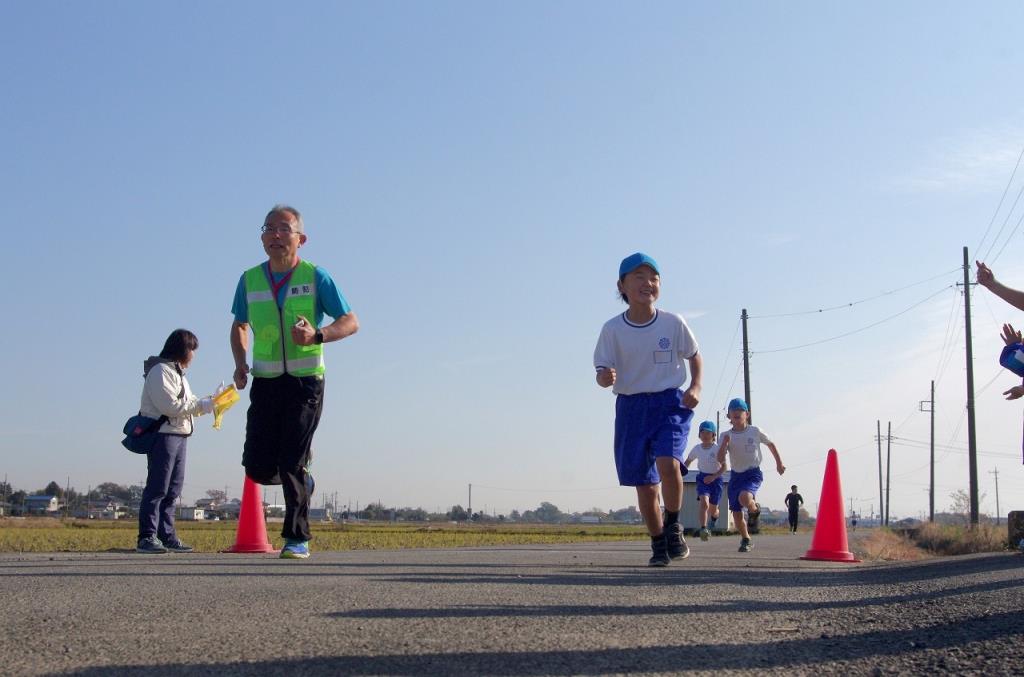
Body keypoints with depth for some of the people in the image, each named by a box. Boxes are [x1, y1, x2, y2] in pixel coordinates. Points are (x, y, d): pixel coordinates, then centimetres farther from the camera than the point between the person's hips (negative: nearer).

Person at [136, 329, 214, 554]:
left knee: (173, 489, 10)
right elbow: (170, 405, -19)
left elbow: (189, 403, 20)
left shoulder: (178, 373, 22)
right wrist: (204, 405, -17)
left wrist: (210, 402, 5)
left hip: (179, 434, 10)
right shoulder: (160, 371, -10)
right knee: (157, 487, -11)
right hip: (162, 434, -10)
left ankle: (167, 535, 13)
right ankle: (147, 537, -11)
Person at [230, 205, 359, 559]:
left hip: (306, 381, -3)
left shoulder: (316, 277, -4)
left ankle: (297, 538, 1)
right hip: (265, 381, 4)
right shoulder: (250, 280, 6)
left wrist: (316, 336, -22)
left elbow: (351, 322, -2)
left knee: (292, 463, -10)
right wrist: (240, 363, 4)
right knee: (257, 467, -2)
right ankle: (301, 480, 30)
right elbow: (240, 326, 22)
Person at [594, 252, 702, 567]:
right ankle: (658, 544, 24)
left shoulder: (673, 323, -4)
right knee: (644, 482, 5)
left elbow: (694, 355, 12)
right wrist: (605, 377, -26)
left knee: (668, 463, -25)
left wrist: (695, 387, -3)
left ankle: (673, 526, 0)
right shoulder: (612, 329, -5)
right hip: (631, 407, 1)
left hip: (670, 402, -1)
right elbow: (602, 371, -2)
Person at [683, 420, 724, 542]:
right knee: (704, 503, -25)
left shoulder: (717, 448, -12)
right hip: (702, 478, 1)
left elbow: (724, 467, -11)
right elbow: (688, 462, 14)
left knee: (713, 510, 10)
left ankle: (714, 517, 47)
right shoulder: (697, 448, -2)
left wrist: (713, 476, -24)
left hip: (715, 478, -1)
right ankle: (703, 529, -30)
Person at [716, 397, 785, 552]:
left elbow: (770, 444, 13)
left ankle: (755, 511, 3)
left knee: (744, 497, -33)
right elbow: (720, 459, -10)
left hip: (753, 473, -3)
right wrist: (725, 443, -25)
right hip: (736, 475, 3)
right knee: (736, 513, 3)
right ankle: (746, 540, 26)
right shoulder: (726, 436, -3)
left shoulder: (755, 431, -4)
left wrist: (779, 462, 18)